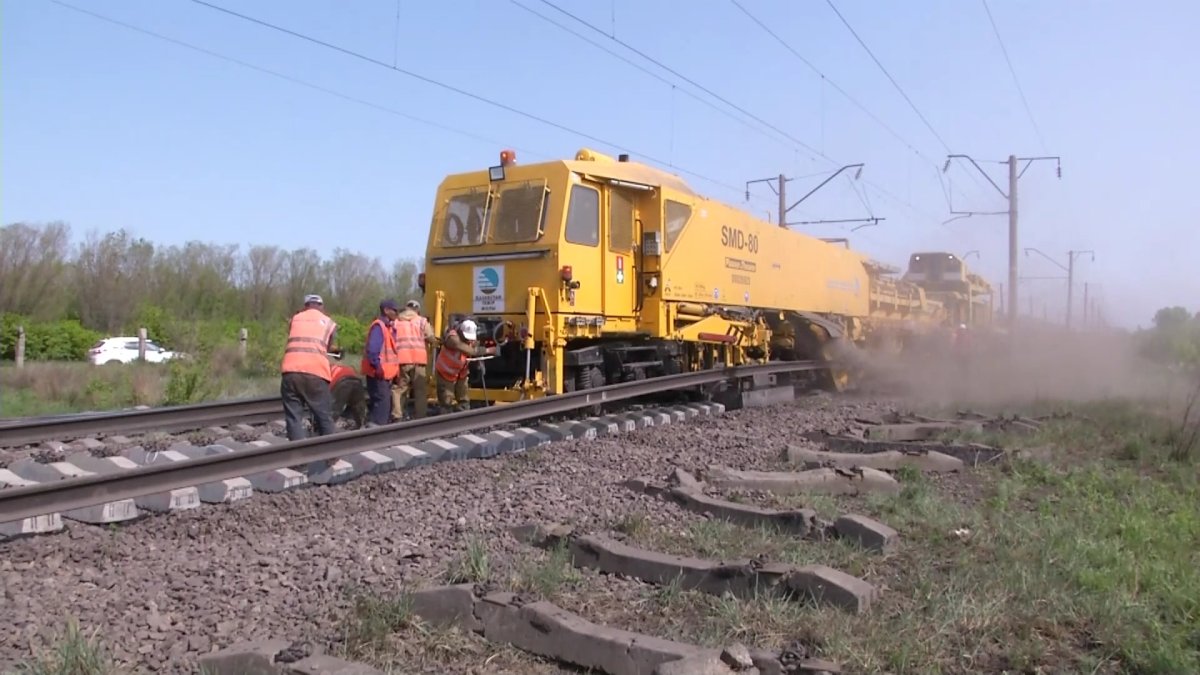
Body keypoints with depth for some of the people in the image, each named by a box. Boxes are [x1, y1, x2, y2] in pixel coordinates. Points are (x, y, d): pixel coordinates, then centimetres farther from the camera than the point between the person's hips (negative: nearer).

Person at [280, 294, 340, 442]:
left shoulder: (294, 319, 24)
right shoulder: (329, 323, 18)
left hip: (290, 372, 2)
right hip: (315, 373, -2)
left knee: (293, 417, 6)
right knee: (324, 417, 8)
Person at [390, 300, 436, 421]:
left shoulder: (395, 321, 15)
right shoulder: (422, 321, 10)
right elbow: (431, 338, 2)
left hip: (401, 359, 1)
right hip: (418, 359, -1)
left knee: (398, 389, 6)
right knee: (421, 391, 5)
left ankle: (397, 418, -1)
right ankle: (419, 419, 3)